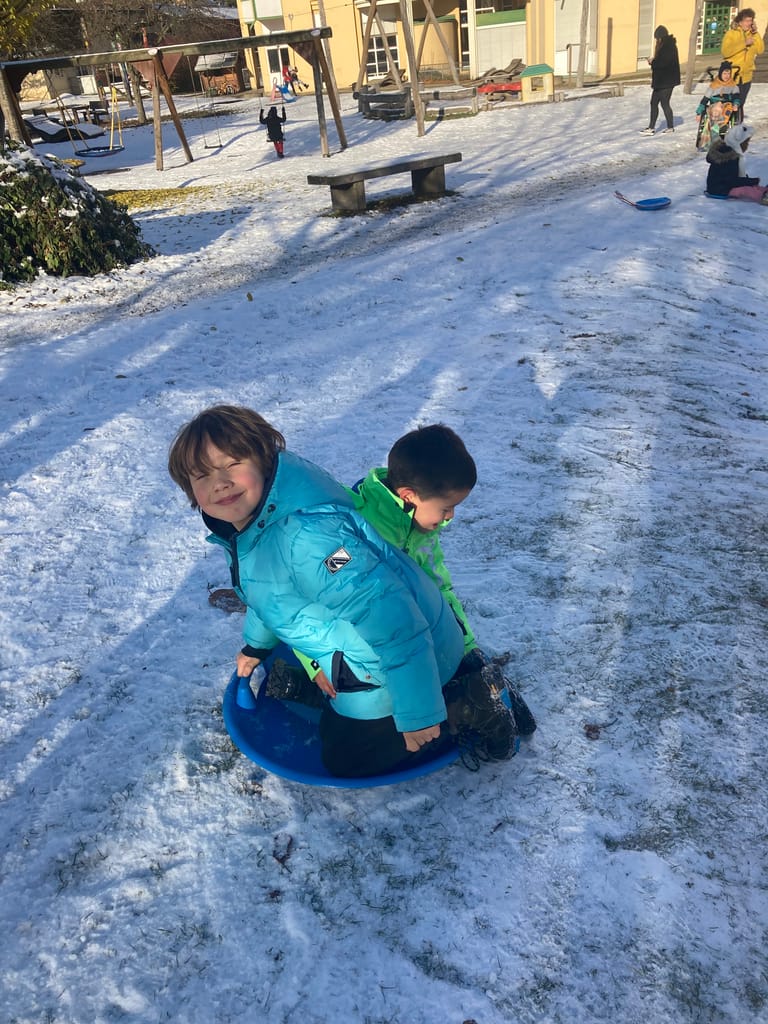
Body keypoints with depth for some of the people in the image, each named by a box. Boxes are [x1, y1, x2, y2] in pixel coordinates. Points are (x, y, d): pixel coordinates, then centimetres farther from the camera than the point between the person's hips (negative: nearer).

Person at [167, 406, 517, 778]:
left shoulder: (306, 534, -37)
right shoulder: (248, 523, -4)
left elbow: (386, 611, -36)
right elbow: (270, 584, 19)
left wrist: (417, 711, -31)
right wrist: (257, 643, 35)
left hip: (399, 659, -10)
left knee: (344, 761, 6)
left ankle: (467, 703, 6)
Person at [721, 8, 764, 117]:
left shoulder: (752, 34, 8)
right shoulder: (731, 33, -7)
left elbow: (760, 50, 1)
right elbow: (725, 51, -21)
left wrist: (756, 34, -8)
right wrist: (744, 43, -22)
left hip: (746, 76, 5)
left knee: (740, 104, 12)